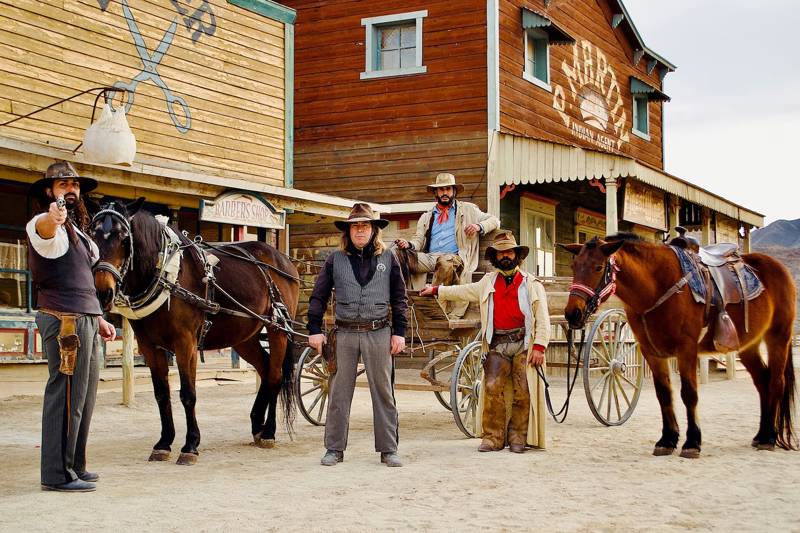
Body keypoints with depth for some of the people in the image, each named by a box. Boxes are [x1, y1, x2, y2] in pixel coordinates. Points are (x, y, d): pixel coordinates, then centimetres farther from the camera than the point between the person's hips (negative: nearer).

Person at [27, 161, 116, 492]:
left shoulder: (75, 230, 22)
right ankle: (57, 475, -4)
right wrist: (53, 216, -58)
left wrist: (98, 319, 24)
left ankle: (74, 466, 26)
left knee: (84, 397, 15)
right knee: (67, 396, -9)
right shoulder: (48, 227, -8)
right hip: (64, 320, -10)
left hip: (85, 319, 10)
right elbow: (42, 227, -35)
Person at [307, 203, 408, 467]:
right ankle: (334, 448, 13)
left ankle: (388, 449, 11)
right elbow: (318, 296, 7)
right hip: (344, 333, 0)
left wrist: (399, 332, 2)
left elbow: (399, 298, 7)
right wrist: (314, 330, 1)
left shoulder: (387, 258, 5)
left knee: (383, 392, 4)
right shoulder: (336, 259, 5)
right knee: (339, 393, 5)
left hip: (379, 333, 0)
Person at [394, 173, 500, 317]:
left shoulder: (468, 210, 22)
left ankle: (453, 317, -33)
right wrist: (409, 244, -6)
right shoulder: (426, 217, 28)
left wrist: (479, 227, -1)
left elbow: (494, 220, 20)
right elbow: (419, 241, 19)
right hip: (429, 259, 2)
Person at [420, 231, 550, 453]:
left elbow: (542, 319, 0)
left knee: (523, 392, -5)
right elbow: (463, 291, 31)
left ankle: (517, 437, 6)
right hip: (497, 344, 3)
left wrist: (539, 347, -10)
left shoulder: (531, 284, 6)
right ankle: (493, 437, -3)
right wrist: (436, 291, 33)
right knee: (493, 388, -8)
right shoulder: (488, 282, 18)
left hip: (523, 344, -2)